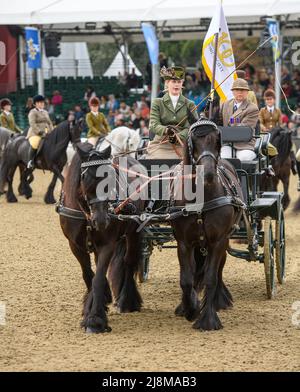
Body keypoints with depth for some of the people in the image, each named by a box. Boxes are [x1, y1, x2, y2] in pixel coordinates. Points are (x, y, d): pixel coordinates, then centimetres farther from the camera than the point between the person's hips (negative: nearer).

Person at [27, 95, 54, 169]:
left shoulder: (45, 112, 22)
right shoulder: (33, 112, -1)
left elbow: (50, 123, 24)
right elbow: (32, 124, -13)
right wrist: (40, 132, -23)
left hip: (47, 133, 8)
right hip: (35, 133, -8)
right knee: (35, 143, -36)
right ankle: (30, 161, -29)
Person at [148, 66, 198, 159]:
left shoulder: (189, 105, 11)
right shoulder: (157, 103, 9)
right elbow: (153, 125, -4)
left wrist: (178, 136, -22)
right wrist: (166, 130, -27)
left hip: (181, 146, 0)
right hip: (161, 145, 0)